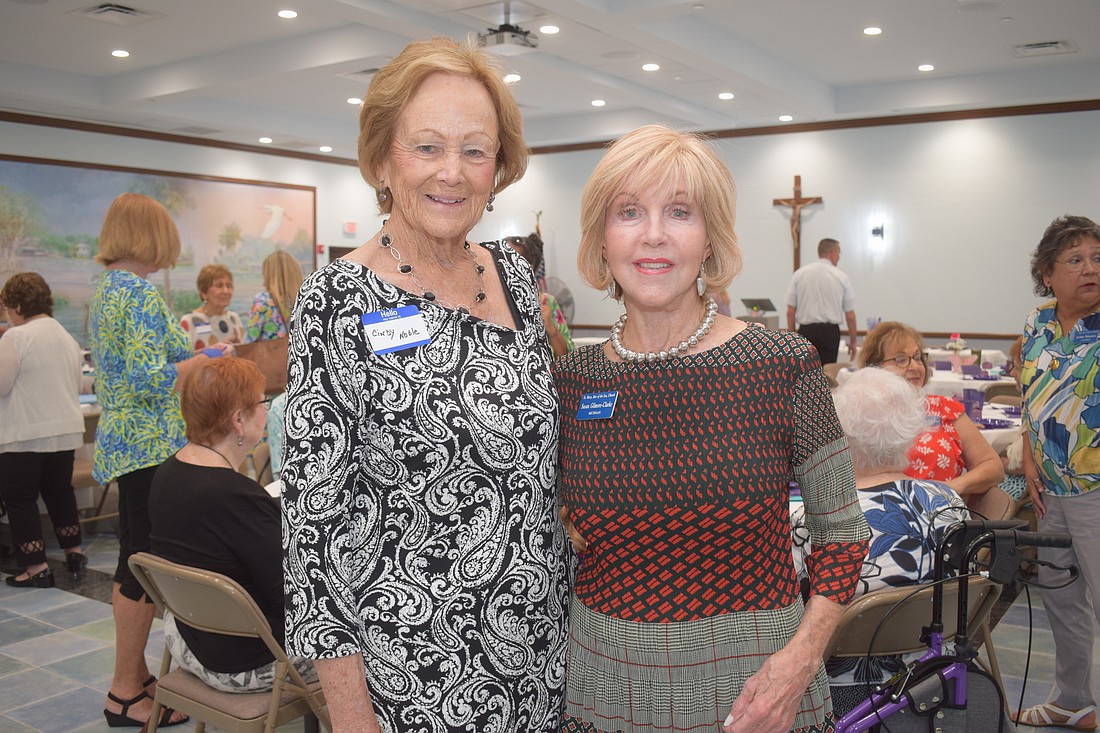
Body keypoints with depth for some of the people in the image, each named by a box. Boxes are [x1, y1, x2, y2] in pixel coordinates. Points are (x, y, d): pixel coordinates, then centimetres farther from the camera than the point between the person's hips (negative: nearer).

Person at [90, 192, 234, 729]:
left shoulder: (104, 287, 13)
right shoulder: (141, 292, -18)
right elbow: (148, 379, -24)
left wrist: (189, 351, 23)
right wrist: (207, 359, -10)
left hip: (121, 438, 10)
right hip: (149, 444, -10)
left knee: (135, 558, 16)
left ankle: (134, 673, 28)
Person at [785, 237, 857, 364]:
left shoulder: (799, 274, 3)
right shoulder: (841, 277, 0)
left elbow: (790, 312, 1)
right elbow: (850, 316, 1)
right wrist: (853, 341, 12)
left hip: (806, 331, 1)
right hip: (830, 332, -1)